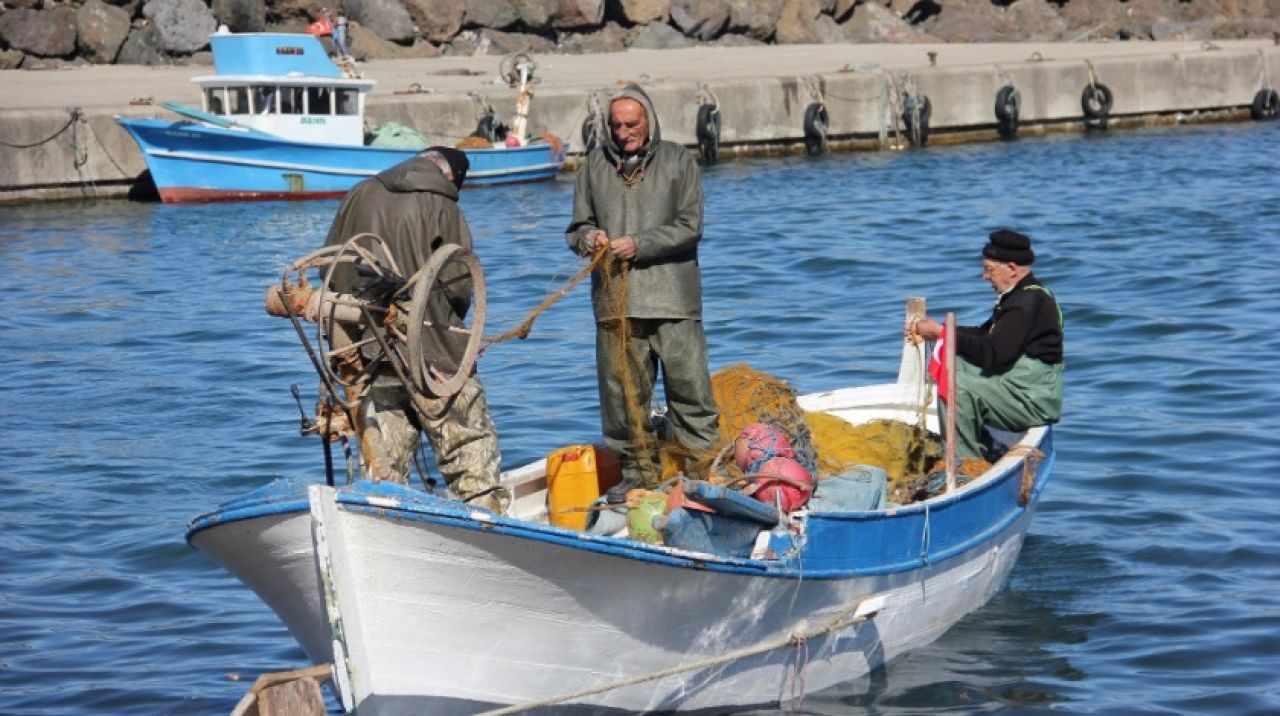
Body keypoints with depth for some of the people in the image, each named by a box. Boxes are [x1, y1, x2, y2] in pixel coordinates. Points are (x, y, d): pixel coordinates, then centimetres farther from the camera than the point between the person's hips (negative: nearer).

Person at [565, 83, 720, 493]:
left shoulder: (677, 160, 4)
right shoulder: (595, 164, 12)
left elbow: (690, 227, -3)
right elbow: (577, 227, 18)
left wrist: (639, 245, -13)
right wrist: (588, 239, -6)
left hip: (671, 298, -3)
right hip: (614, 299, 3)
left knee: (687, 382, -4)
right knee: (622, 389, 5)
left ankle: (703, 464, 6)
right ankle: (637, 470, 17)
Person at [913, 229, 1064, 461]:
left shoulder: (1028, 302, -19)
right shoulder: (1023, 295, 14)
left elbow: (991, 354, -25)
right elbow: (984, 335, 17)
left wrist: (941, 332, -17)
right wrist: (937, 331, 4)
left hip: (1033, 401, -11)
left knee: (956, 388, -21)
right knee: (953, 365, 11)